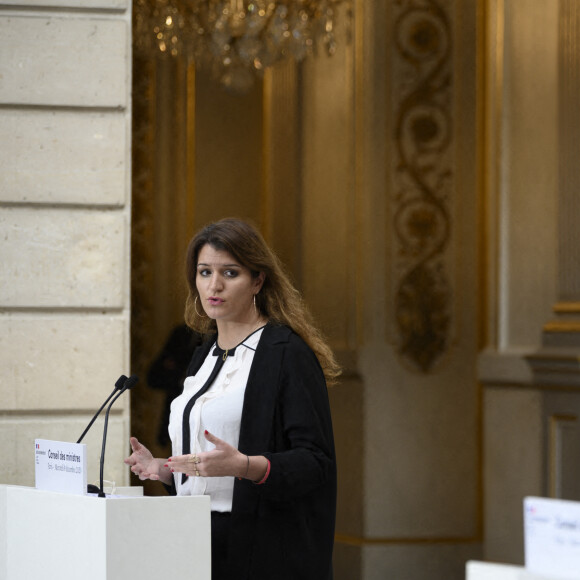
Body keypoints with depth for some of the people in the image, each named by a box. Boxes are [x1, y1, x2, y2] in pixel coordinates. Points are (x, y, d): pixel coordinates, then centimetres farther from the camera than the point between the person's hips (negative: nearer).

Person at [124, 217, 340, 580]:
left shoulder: (288, 353, -8)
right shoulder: (205, 355, 15)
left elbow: (316, 462, -14)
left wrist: (243, 466, -27)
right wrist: (164, 469, 3)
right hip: (198, 543, 7)